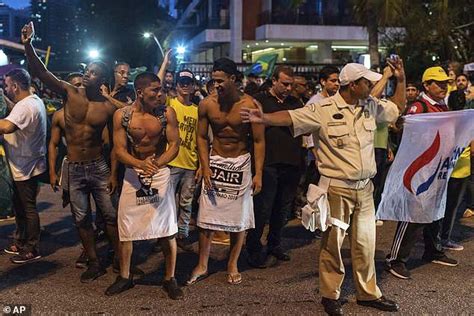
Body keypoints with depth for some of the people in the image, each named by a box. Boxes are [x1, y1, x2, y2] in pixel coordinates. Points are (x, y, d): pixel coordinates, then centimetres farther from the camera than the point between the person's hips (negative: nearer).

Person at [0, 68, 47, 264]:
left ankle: (32, 250, 13)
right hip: (24, 165, 10)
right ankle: (20, 242, 34)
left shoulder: (25, 106, -24)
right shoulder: (35, 101, 10)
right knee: (19, 205, 20)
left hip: (26, 167, -10)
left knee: (28, 207, 1)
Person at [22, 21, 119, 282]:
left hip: (98, 167, -1)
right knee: (81, 219, 9)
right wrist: (28, 45, -29)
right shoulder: (70, 93, -4)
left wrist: (113, 173, -4)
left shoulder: (109, 107, -6)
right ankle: (94, 264, 22)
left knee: (110, 215, 6)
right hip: (74, 169, 2)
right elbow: (41, 72, -15)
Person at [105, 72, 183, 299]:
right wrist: (141, 164, -28)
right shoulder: (122, 115, -6)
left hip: (161, 173, -1)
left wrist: (157, 163, -27)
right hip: (133, 174, 1)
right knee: (125, 228, 6)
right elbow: (119, 150, -9)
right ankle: (124, 277, 25)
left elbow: (174, 145, -8)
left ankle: (170, 279, 17)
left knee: (167, 229, 1)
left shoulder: (167, 113, -7)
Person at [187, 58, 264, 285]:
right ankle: (202, 265, 16)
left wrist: (258, 174, -14)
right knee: (207, 217, 2)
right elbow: (202, 137, 1)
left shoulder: (249, 105, -13)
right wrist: (205, 168, -8)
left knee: (239, 218, 7)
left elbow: (258, 141, -9)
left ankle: (232, 265, 23)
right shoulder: (207, 104, -7)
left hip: (241, 164, -1)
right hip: (215, 161, 1)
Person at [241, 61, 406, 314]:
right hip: (337, 188, -5)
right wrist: (263, 119, -36)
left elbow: (397, 107, 23)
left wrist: (401, 80, 13)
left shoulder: (371, 106, 5)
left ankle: (368, 293, 31)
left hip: (364, 188, 6)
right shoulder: (323, 110, -13)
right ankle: (330, 295, 22)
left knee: (365, 243, 15)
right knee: (332, 243, 6)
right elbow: (290, 117, -21)